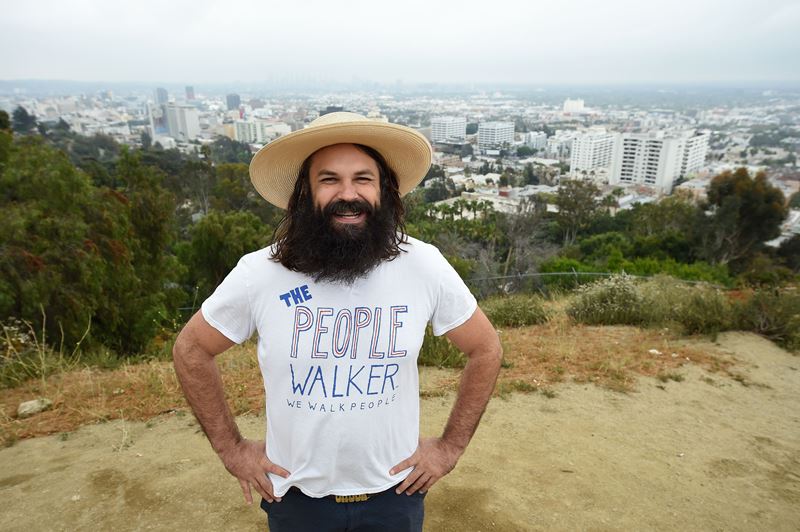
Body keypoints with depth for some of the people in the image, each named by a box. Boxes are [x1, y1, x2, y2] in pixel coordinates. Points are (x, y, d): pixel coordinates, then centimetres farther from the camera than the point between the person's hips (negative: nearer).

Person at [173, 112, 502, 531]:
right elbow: (191, 349, -2)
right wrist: (230, 447, -3)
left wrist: (450, 447, -4)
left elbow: (485, 349, -3)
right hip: (296, 497, 1)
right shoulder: (259, 274, -18)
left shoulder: (424, 266, -17)